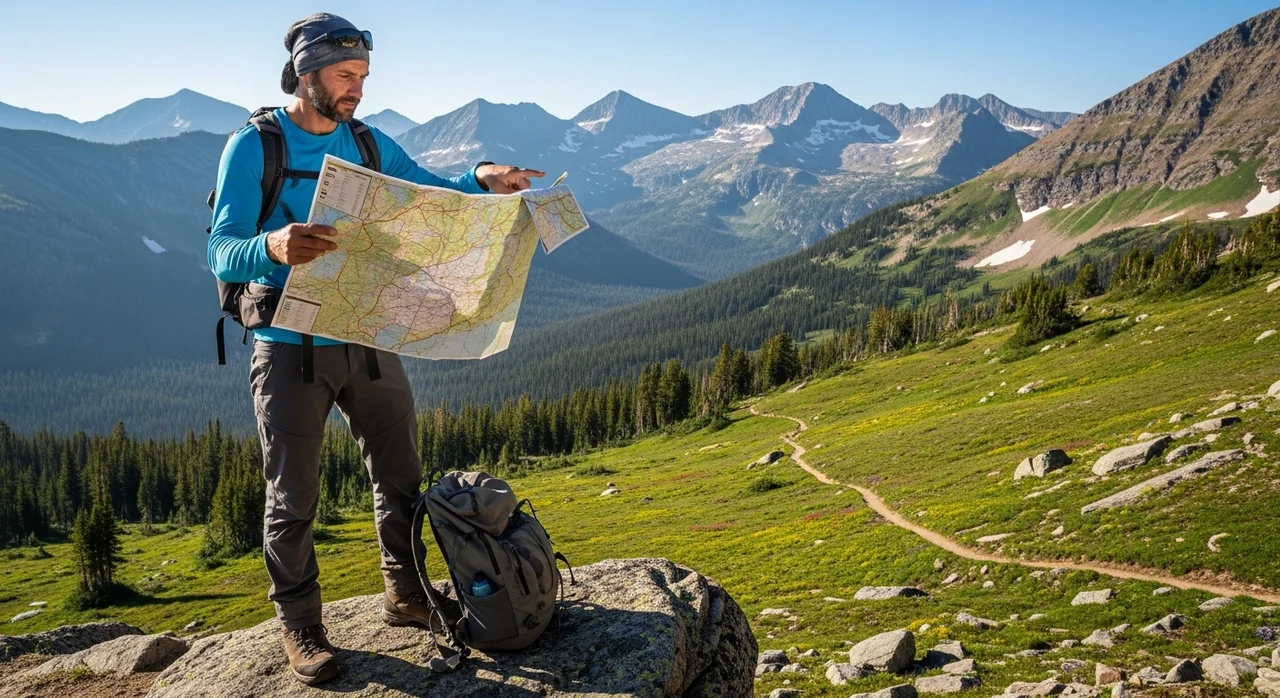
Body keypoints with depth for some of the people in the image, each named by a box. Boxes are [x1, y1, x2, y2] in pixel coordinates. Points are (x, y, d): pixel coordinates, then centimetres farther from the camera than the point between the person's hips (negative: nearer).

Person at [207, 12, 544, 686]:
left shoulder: (368, 143, 7)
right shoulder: (253, 146, -9)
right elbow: (221, 251, -16)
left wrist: (482, 179, -12)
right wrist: (272, 248, -40)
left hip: (369, 340, 5)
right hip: (290, 346, -5)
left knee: (402, 477, 12)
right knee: (294, 500, 4)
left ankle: (407, 596, 30)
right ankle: (300, 626, 20)